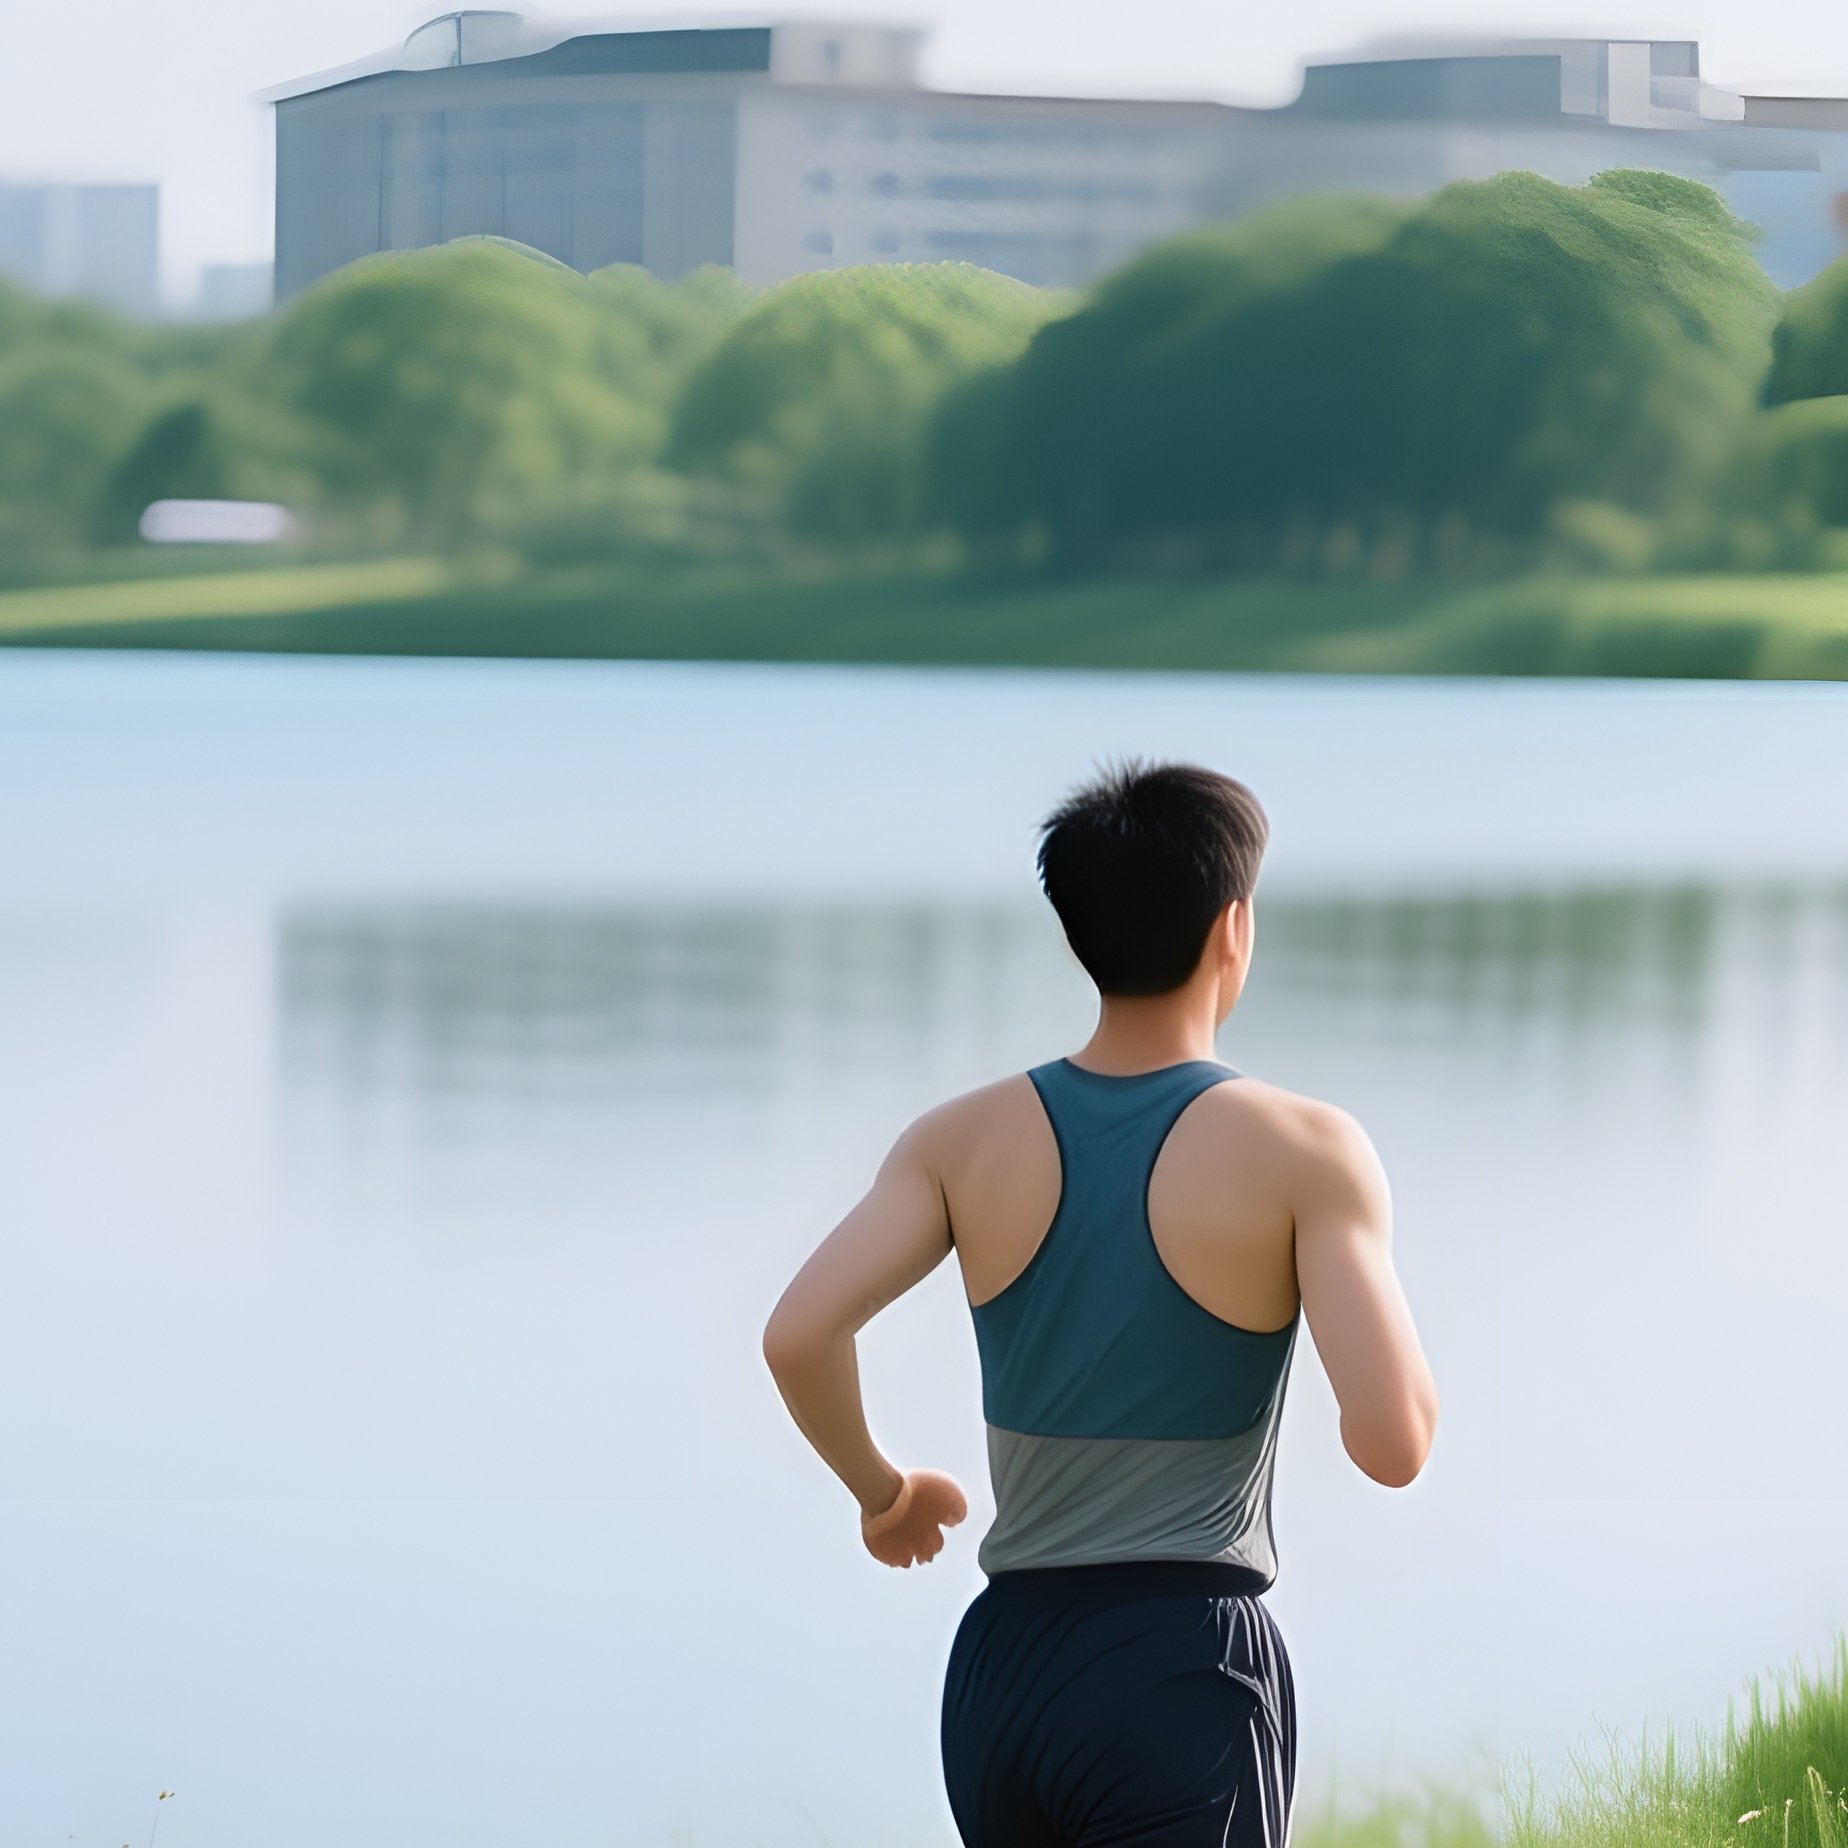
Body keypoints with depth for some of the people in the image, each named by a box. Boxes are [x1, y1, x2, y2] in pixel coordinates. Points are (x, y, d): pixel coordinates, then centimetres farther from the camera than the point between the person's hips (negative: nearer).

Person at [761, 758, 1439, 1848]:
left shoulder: (967, 1140, 3)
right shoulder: (1301, 1153, -8)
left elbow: (799, 1337, -10)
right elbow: (1393, 1442, -16)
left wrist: (881, 1488, 9)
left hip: (1002, 1676, 5)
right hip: (1185, 1684, -5)